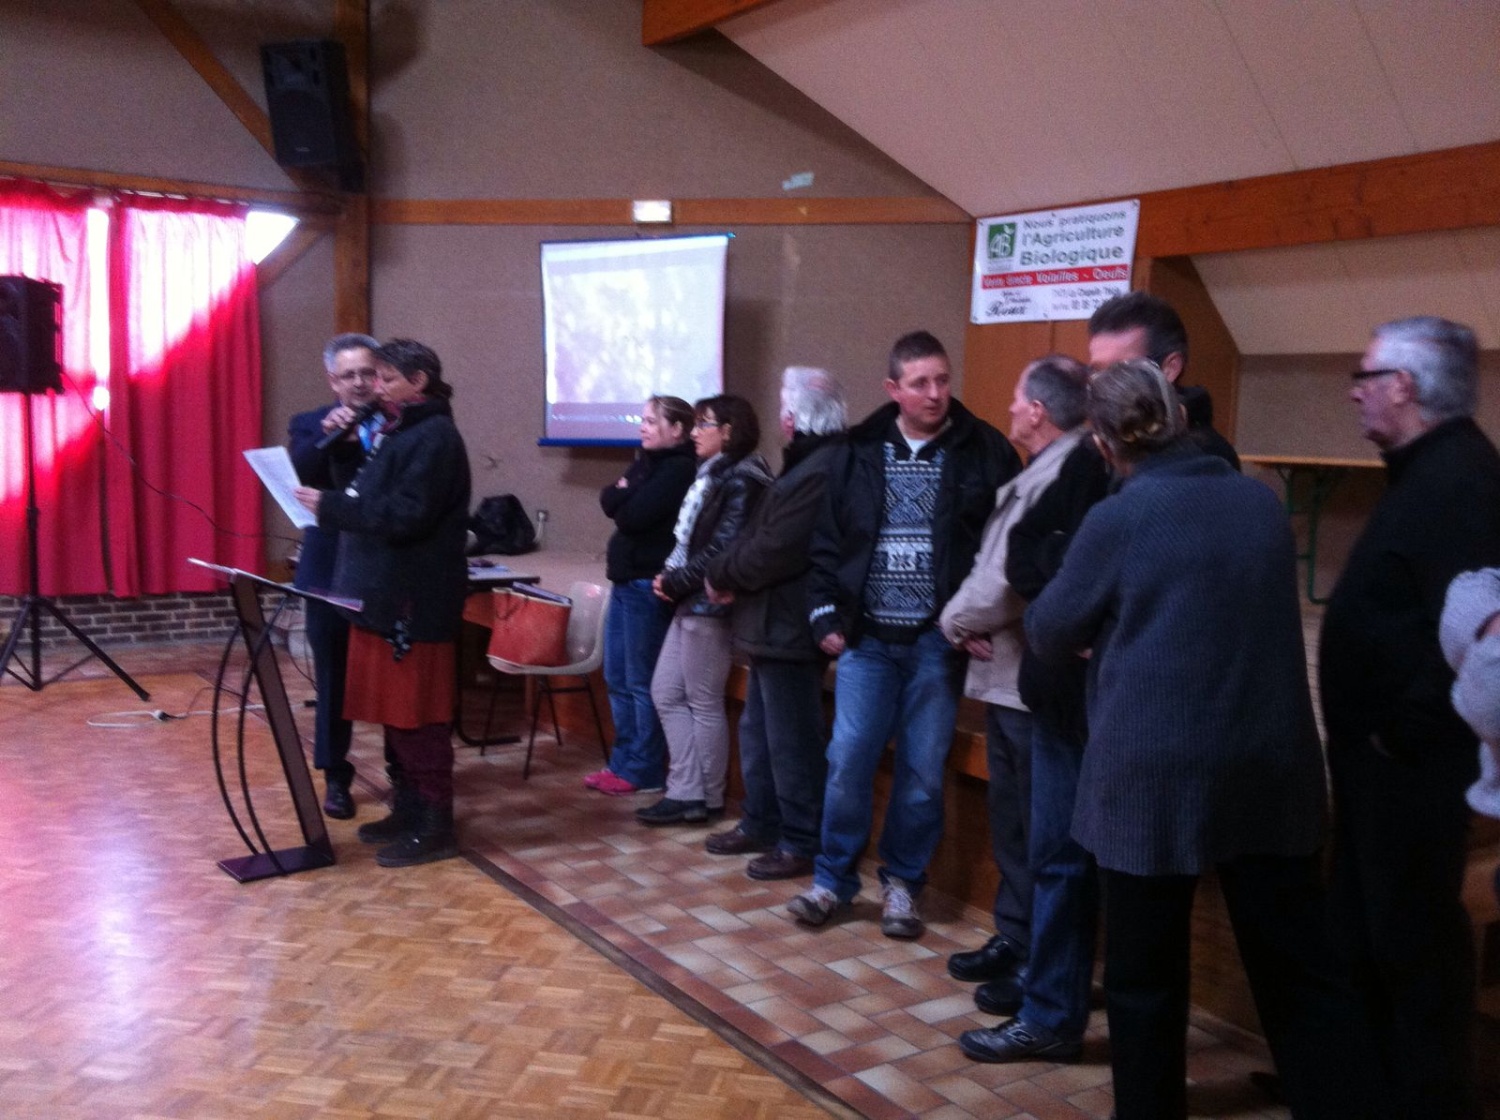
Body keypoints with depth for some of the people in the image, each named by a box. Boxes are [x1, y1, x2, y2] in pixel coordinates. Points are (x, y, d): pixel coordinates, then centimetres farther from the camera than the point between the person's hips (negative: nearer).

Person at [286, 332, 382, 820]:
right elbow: (296, 479, -14)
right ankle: (336, 778, 23)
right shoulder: (309, 425, 4)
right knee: (335, 680, 9)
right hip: (333, 570, 1)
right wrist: (327, 439, -27)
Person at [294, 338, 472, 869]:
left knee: (417, 714, -4)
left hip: (415, 600, -10)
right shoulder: (400, 431, 17)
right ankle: (410, 810, 26)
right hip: (386, 592, 10)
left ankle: (434, 827, 4)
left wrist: (331, 505, -19)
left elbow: (404, 515, -22)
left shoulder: (434, 437, -14)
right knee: (395, 709, 15)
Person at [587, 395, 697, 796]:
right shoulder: (647, 462, 17)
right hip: (625, 579, 10)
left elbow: (633, 516, -20)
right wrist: (626, 495, -8)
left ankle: (644, 771, 8)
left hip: (648, 584, -10)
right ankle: (623, 761, 23)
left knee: (642, 681, -2)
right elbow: (608, 501, 9)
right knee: (617, 678, 14)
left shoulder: (678, 469, -13)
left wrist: (626, 495, -2)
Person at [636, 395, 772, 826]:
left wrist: (675, 582, -13)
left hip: (710, 603, -10)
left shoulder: (741, 480, -14)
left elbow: (721, 549, -21)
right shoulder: (712, 475, 16)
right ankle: (686, 791, 15)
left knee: (703, 702, 0)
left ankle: (708, 799, 13)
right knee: (666, 693, 10)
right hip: (690, 601, 10)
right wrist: (669, 577, 2)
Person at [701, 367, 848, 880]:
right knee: (758, 732, 19)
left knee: (791, 742, 0)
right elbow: (757, 533, 14)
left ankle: (801, 844, 12)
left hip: (789, 628, -11)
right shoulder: (808, 463, 14)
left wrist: (720, 575, -7)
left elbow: (772, 552, -23)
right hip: (774, 624, 11)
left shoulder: (821, 472, -22)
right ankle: (760, 824, 32)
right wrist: (726, 572, -2)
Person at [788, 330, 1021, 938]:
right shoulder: (858, 452, 4)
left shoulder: (985, 452, -2)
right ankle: (833, 878, 19)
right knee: (848, 759, 2)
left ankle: (902, 883, 24)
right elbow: (827, 542, 9)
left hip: (938, 640, -1)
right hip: (867, 637, 1)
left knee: (923, 770, 6)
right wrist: (826, 614, 1)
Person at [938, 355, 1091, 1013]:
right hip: (1012, 675, 10)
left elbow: (1003, 586, -24)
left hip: (1032, 681, -10)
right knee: (1011, 816, 19)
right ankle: (1014, 939, 33)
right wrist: (965, 621, -3)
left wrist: (955, 621, -5)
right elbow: (996, 570, 13)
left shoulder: (1055, 478, -21)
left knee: (1038, 829, 2)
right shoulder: (1049, 470, 11)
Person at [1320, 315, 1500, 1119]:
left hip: (1411, 760, -10)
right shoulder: (1431, 471, 13)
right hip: (1384, 750, 10)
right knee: (1367, 926, 20)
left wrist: (1404, 734, -21)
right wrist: (1384, 732, 14)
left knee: (1412, 934, 3)